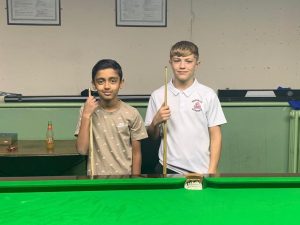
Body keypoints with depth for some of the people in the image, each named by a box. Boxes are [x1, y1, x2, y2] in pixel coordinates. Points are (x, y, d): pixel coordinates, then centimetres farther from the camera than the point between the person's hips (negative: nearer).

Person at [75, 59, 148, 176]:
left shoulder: (132, 114, -7)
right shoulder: (87, 110, -5)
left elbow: (136, 153, -1)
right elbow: (82, 150, -12)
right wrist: (86, 115, -17)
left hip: (124, 176, 0)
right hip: (96, 176, 0)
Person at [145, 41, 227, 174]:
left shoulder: (208, 95, -3)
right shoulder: (158, 95, 0)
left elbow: (215, 136, -1)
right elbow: (152, 136, 7)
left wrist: (212, 171, -6)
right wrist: (156, 122, -12)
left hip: (200, 170, -1)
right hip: (168, 169, 1)